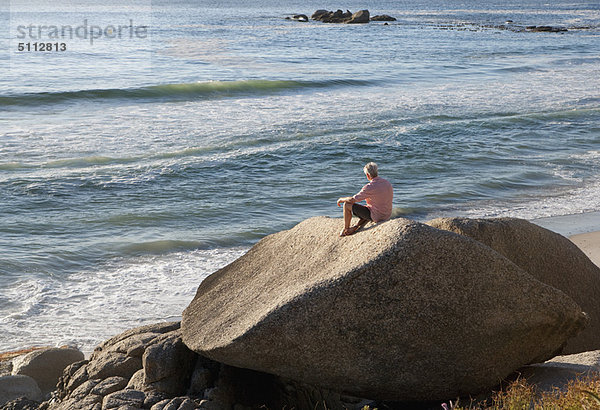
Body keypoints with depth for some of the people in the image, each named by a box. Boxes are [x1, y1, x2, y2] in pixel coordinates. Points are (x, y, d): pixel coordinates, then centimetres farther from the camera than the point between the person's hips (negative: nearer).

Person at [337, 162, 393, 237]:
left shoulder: (369, 187, -22)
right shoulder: (387, 183, 1)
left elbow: (352, 200, -15)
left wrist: (341, 199, 4)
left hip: (376, 217, -8)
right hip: (387, 215, 8)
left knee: (347, 205, 1)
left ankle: (346, 229, 18)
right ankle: (356, 227, 30)